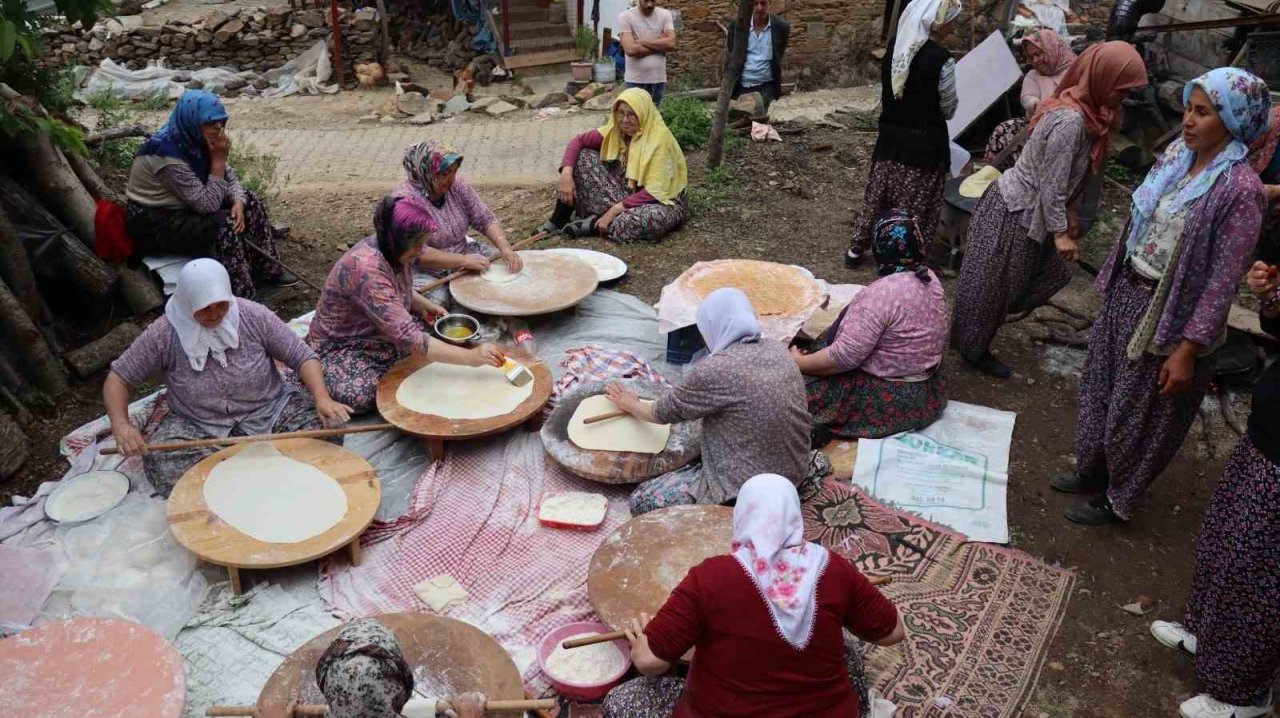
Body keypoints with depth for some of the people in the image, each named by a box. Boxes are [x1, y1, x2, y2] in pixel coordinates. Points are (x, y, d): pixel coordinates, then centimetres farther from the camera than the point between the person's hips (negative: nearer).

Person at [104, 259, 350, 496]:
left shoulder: (254, 316, -12)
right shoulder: (163, 334, -13)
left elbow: (303, 357, -8)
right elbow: (118, 378, -4)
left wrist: (322, 399, -27)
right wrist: (121, 424, -23)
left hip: (270, 412, 0)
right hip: (198, 426, 1)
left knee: (327, 427, -25)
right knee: (160, 463, -30)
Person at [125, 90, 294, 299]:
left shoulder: (193, 140, -6)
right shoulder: (168, 155, -31)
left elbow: (229, 176, 5)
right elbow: (207, 204, -29)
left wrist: (238, 202, -16)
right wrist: (219, 159, -28)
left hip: (184, 208, 9)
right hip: (154, 222, -9)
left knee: (249, 202, 0)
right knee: (224, 225, -28)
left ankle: (268, 269, 10)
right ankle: (241, 299, -21)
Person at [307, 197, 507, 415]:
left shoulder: (394, 252, -8)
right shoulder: (366, 270, -35)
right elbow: (408, 338, -39)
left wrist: (424, 305, -4)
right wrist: (471, 357, -39)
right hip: (341, 347, -9)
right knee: (360, 395, -35)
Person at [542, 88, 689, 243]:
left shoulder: (659, 138, -24)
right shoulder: (617, 130, -7)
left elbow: (655, 192, -28)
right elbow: (577, 141, -3)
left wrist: (615, 210, -29)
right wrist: (566, 174, -20)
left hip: (659, 201, -5)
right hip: (628, 192, 6)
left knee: (655, 218, -43)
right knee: (583, 156, -7)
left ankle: (595, 225, -20)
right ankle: (559, 219, -9)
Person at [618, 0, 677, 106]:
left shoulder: (665, 14, 4)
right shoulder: (625, 16, -6)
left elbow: (671, 43, -10)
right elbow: (631, 50, -18)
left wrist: (641, 41, -12)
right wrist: (660, 45, -8)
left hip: (659, 79, 3)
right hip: (635, 81, -3)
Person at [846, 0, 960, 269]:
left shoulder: (894, 47, -2)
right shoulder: (941, 59, -20)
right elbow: (948, 110, -7)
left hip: (890, 136, 6)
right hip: (924, 143, -6)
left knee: (878, 195, 19)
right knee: (912, 206, 7)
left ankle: (857, 250, 30)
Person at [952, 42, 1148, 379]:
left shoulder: (1081, 110, 3)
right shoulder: (1071, 122, -26)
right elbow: (1052, 184, -23)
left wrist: (1069, 216, 15)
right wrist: (1060, 232, -16)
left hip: (1027, 209, 10)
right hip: (1015, 212, -10)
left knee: (1054, 273, 18)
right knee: (993, 284, 6)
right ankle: (973, 349, 25)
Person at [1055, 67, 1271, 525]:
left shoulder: (1240, 188, -22)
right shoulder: (1178, 154, -1)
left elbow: (1223, 281, -21)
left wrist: (1188, 350, -19)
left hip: (1169, 315, -7)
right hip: (1126, 294, 7)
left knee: (1139, 414, 11)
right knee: (1101, 387, 21)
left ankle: (1117, 499, 33)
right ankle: (1093, 470, 44)